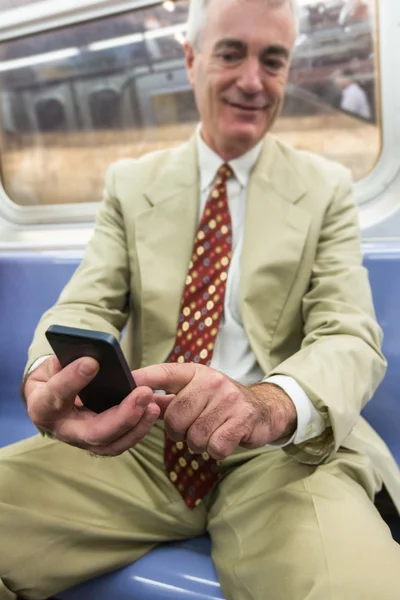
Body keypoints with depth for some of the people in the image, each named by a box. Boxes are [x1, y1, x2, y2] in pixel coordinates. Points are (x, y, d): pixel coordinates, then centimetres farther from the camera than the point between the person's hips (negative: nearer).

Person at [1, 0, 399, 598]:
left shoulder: (326, 187, 5)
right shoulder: (130, 183, 10)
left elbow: (351, 337, -5)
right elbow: (88, 304, 0)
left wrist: (272, 403, -29)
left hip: (280, 452, -2)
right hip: (140, 443, 3)